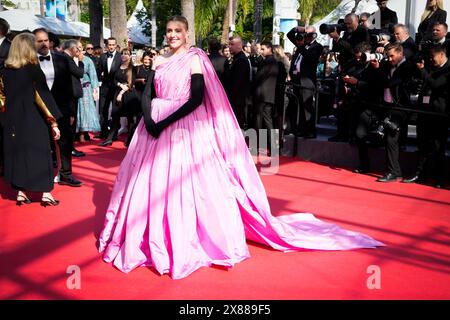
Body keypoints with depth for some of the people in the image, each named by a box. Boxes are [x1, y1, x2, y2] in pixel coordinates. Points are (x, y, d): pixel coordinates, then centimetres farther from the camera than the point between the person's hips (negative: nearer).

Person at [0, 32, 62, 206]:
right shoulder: (33, 70, -13)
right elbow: (43, 96, -13)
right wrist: (53, 122, -11)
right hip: (34, 120, -4)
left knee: (17, 152, 12)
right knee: (39, 154, 4)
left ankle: (21, 193, 16)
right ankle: (46, 194, 7)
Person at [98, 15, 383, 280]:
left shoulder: (194, 59, -3)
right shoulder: (160, 62, 13)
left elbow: (196, 99, -14)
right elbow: (147, 95, 7)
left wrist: (165, 122, -19)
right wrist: (149, 121, -13)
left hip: (184, 129, -5)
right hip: (156, 128, 6)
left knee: (185, 183, -4)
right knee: (153, 183, 7)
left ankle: (188, 241, 9)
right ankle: (153, 238, 20)